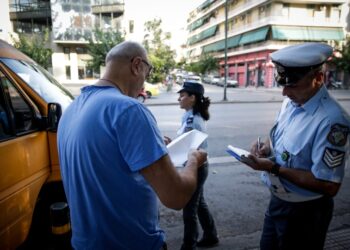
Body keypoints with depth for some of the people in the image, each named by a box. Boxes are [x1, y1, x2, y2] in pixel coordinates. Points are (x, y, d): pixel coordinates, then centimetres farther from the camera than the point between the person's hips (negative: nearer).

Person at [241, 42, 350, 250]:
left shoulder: (332, 120, -29)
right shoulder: (291, 102, -4)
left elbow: (329, 186, -28)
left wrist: (274, 168, -29)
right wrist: (266, 148, -9)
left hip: (305, 212, -7)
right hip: (278, 200, 7)